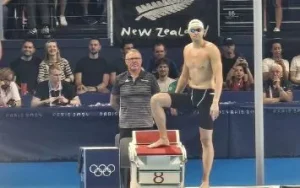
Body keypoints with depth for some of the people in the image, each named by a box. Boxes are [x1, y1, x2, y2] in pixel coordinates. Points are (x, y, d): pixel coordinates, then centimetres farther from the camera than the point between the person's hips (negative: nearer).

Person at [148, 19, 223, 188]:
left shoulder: (211, 49, -13)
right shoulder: (187, 49, 8)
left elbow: (219, 77, -19)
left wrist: (215, 102, -29)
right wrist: (174, 100, 20)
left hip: (206, 95, -6)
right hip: (191, 94, 6)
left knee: (206, 139, 0)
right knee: (156, 100, -12)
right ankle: (164, 138, 2)